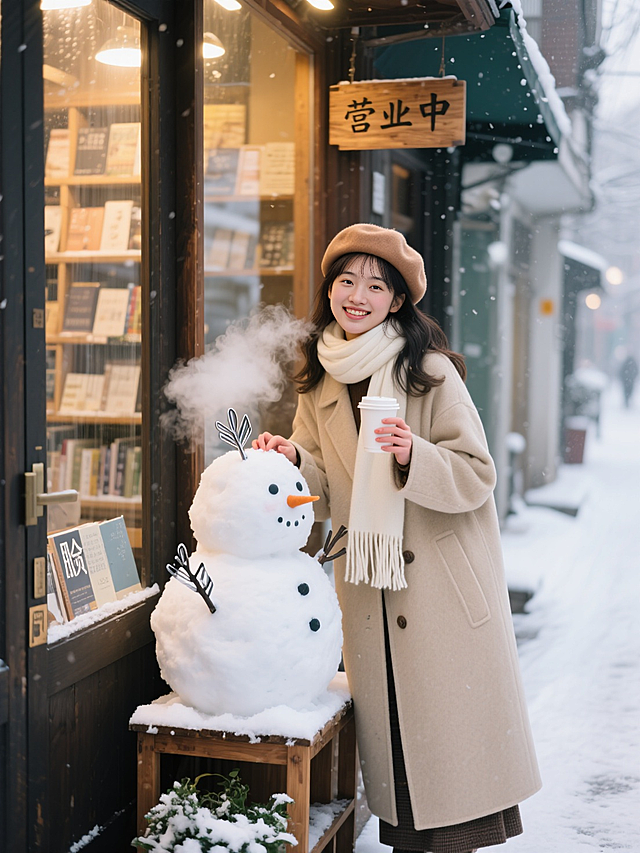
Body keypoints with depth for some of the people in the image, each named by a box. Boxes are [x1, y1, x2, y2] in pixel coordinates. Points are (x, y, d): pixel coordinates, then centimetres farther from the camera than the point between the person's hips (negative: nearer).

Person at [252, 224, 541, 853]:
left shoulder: (432, 371, -8)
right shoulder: (320, 380, 7)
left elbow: (476, 476, -10)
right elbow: (327, 493, 10)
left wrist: (415, 456, -27)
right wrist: (293, 458, -10)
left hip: (444, 583, -4)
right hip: (368, 587, 4)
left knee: (450, 713, 1)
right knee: (386, 719, 10)